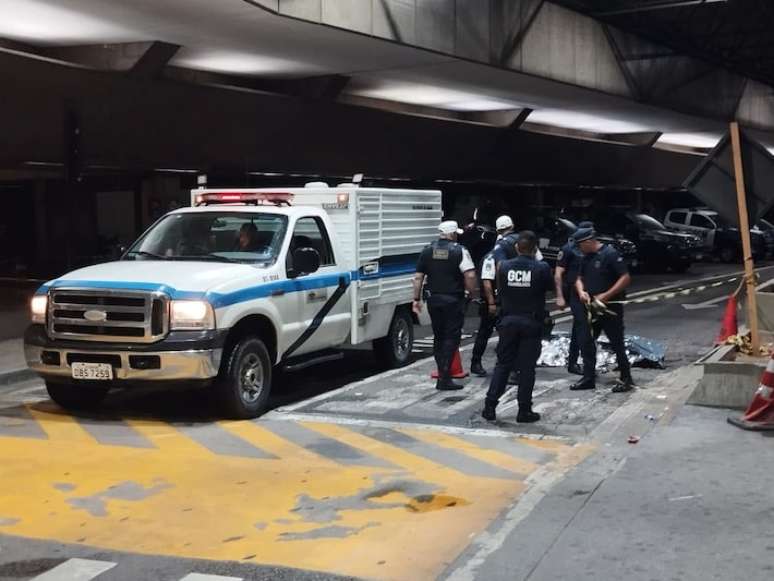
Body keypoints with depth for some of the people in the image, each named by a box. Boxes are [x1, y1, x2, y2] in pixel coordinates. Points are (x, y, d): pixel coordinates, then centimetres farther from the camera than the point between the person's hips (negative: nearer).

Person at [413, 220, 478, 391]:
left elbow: (418, 277, 6)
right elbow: (470, 276, -17)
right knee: (451, 338, -1)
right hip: (453, 300, -5)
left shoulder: (427, 251, 7)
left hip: (433, 300, 5)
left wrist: (417, 299, 11)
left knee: (438, 337, 16)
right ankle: (444, 379, -6)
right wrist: (472, 293, -2)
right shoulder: (460, 251, -7)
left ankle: (443, 373, 22)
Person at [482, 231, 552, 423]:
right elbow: (550, 286, 6)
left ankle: (490, 407, 8)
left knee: (502, 364, 11)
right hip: (531, 323, -2)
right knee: (527, 367, 4)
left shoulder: (504, 266, -3)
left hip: (508, 321, 2)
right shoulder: (541, 268, -11)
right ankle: (524, 410, 7)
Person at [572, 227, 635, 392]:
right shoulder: (586, 258, 9)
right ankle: (588, 378, 14)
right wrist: (581, 291, -6)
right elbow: (580, 278, 17)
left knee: (617, 343, 0)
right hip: (591, 307, 8)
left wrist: (606, 295, -22)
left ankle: (626, 379, 12)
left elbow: (626, 278, -19)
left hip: (610, 307, -7)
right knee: (585, 341, 6)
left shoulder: (610, 254, -15)